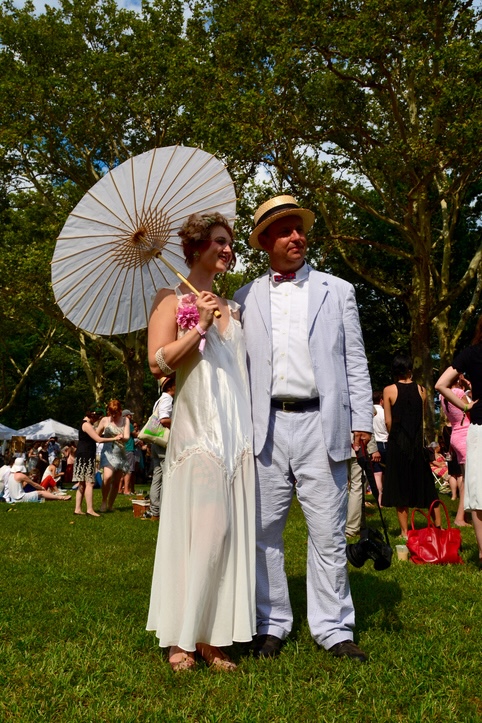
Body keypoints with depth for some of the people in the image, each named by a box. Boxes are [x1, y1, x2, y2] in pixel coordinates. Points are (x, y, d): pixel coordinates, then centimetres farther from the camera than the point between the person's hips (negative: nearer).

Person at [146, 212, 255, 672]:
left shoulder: (232, 307, 19)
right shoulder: (173, 301, 3)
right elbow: (158, 363, -9)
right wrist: (199, 328, -14)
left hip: (237, 434, 6)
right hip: (197, 431, -6)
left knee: (232, 531, 4)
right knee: (201, 532, -9)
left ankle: (213, 637, 15)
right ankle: (181, 639, 7)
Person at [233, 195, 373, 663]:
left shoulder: (337, 291, 13)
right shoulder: (245, 298, 13)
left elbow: (355, 361, 9)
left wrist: (362, 421, 2)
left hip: (321, 426, -1)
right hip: (266, 427, 1)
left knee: (328, 532, 3)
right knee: (264, 530, 6)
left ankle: (333, 629, 17)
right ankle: (271, 625, 21)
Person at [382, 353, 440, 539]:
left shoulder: (389, 390, -7)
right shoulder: (421, 390, 1)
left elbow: (388, 421, -7)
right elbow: (423, 418, 5)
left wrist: (394, 437, 8)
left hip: (397, 444, -2)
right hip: (418, 443, 3)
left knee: (399, 487, 5)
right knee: (426, 485, 13)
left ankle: (405, 531, 7)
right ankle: (438, 527, 20)